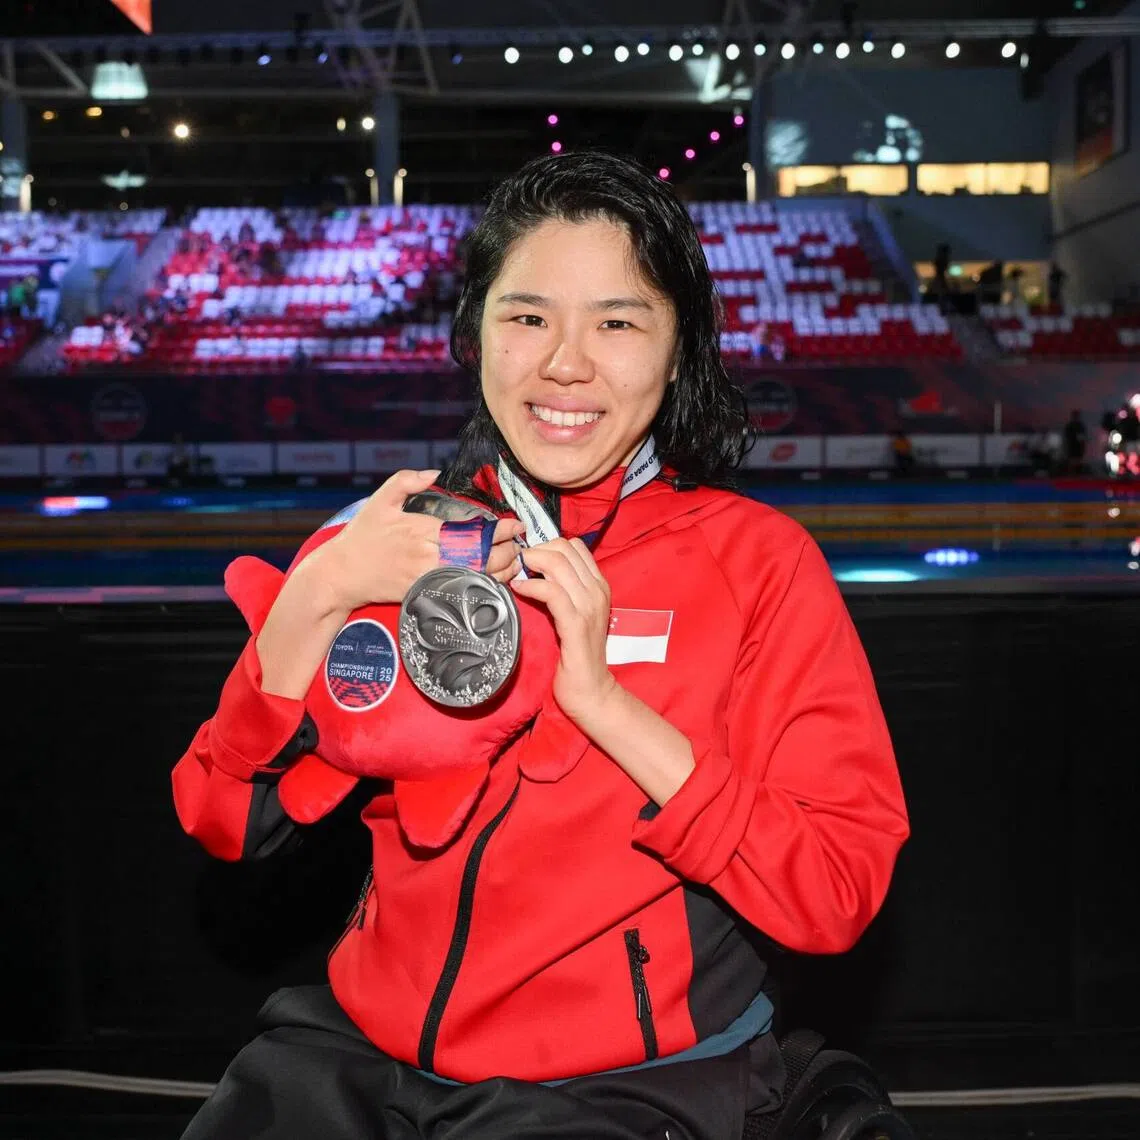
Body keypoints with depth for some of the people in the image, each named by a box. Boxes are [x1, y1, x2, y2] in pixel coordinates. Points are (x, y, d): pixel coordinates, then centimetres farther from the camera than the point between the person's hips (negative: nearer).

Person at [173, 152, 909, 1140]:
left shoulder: (757, 562, -5)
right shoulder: (401, 537, 4)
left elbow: (837, 897, -12)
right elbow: (226, 824, 0)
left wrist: (604, 699, -20)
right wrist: (315, 599, -15)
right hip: (365, 1050, 2)